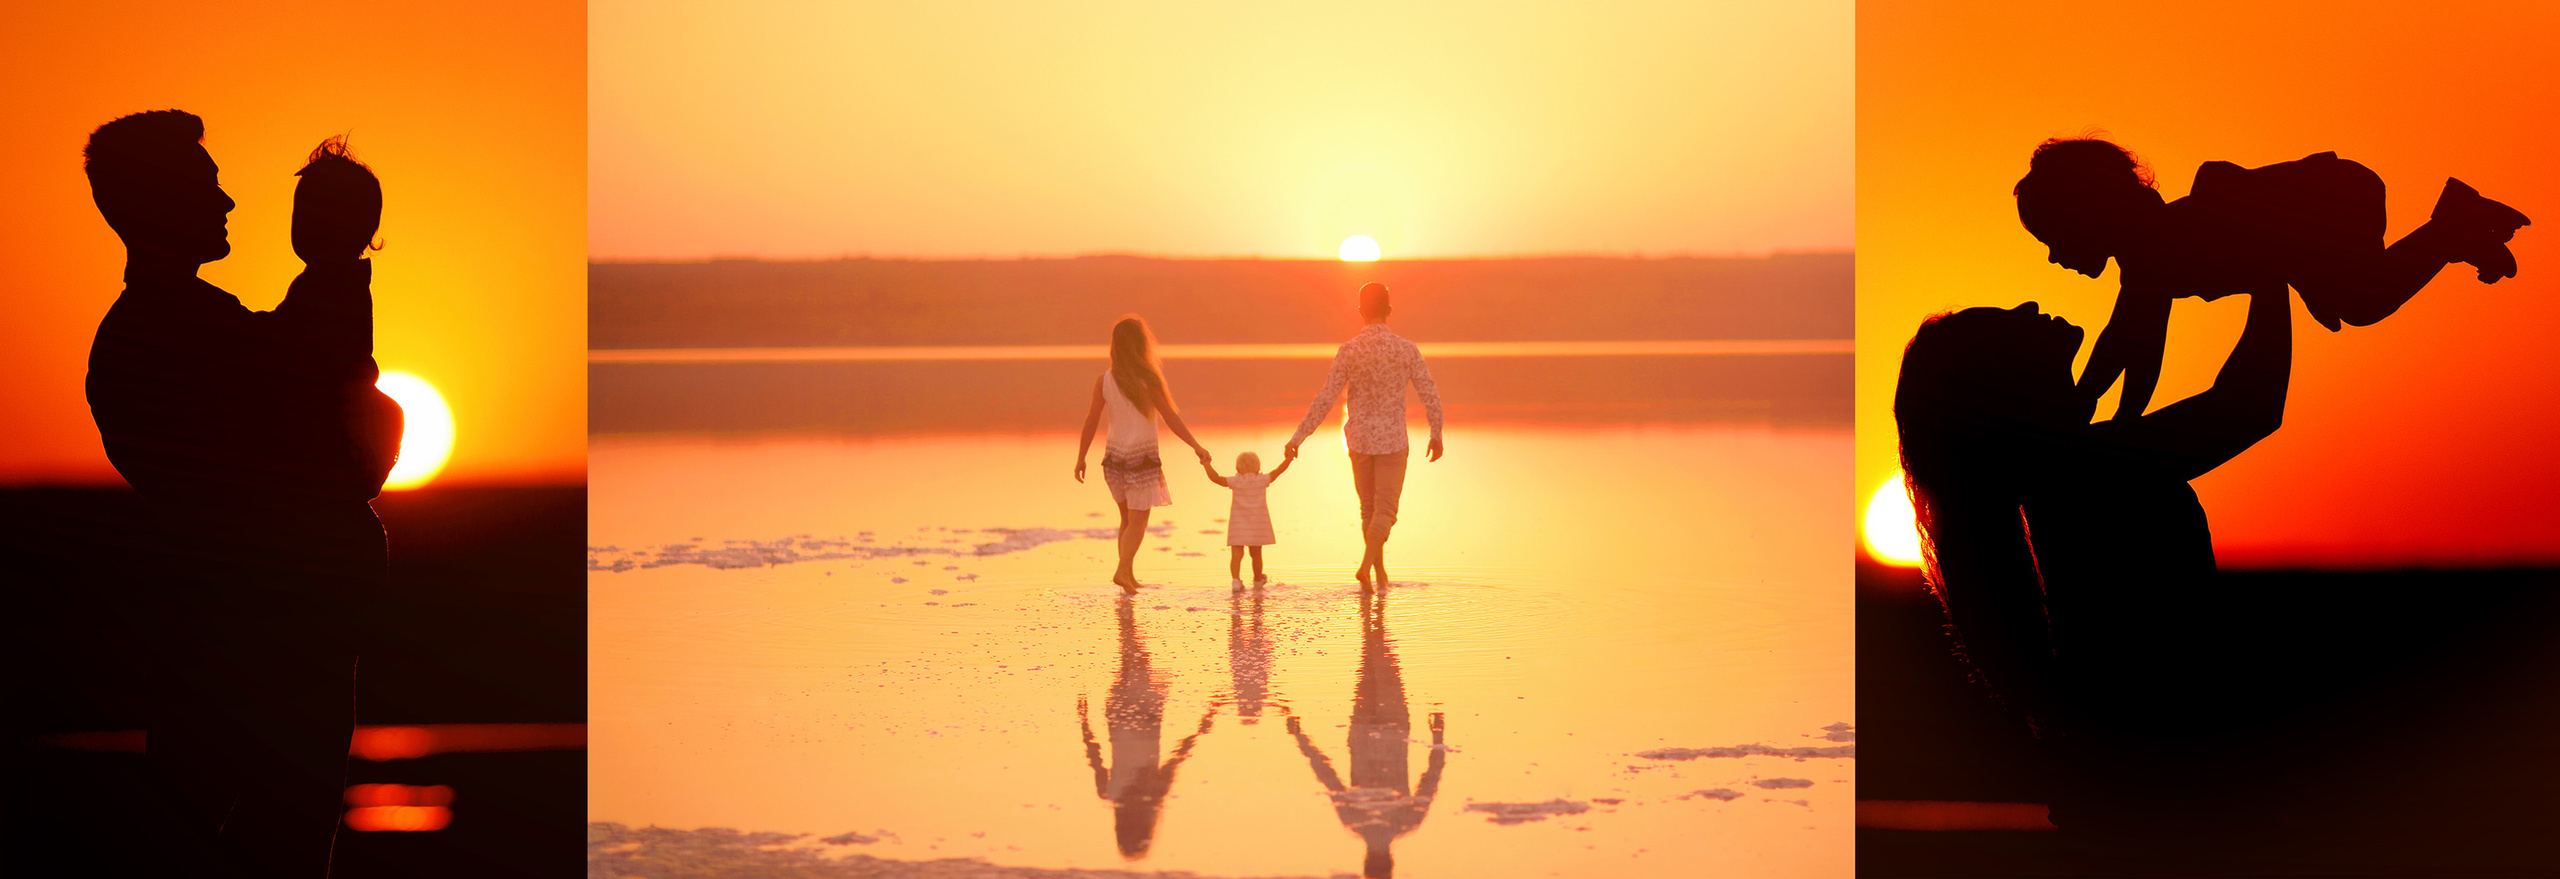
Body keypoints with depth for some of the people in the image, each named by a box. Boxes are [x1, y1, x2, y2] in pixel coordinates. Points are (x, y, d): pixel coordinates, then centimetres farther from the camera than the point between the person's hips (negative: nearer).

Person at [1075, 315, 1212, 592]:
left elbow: (1091, 421, 0)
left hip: (1115, 454, 4)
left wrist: (1081, 457, 9)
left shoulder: (1104, 381, -2)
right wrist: (1196, 446, -2)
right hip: (1142, 456, -4)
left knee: (1127, 518, 18)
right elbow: (1170, 417, -9)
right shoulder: (1149, 380, -12)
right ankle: (1123, 570, -18)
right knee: (1137, 522, 1)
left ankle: (1128, 574, 15)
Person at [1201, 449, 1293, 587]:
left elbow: (1215, 478, -11)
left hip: (1239, 524, -2)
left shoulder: (1236, 482, -5)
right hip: (1258, 523, 2)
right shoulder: (1262, 480, -1)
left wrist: (1207, 465, 0)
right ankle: (1258, 578, 31)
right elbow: (1279, 470, 4)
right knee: (1256, 553, 15)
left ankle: (1235, 579, -24)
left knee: (1236, 554, -6)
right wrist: (1289, 459, 15)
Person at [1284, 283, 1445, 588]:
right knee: (1385, 511, -1)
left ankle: (1380, 573, 25)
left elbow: (1324, 401, -12)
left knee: (1369, 508, 17)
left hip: (1359, 439, 2)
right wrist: (1437, 435, 10)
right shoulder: (1407, 350, -8)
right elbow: (1431, 395, -5)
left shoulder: (1348, 351, -9)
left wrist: (1298, 437, -5)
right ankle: (1366, 566, -23)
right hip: (1393, 442, -2)